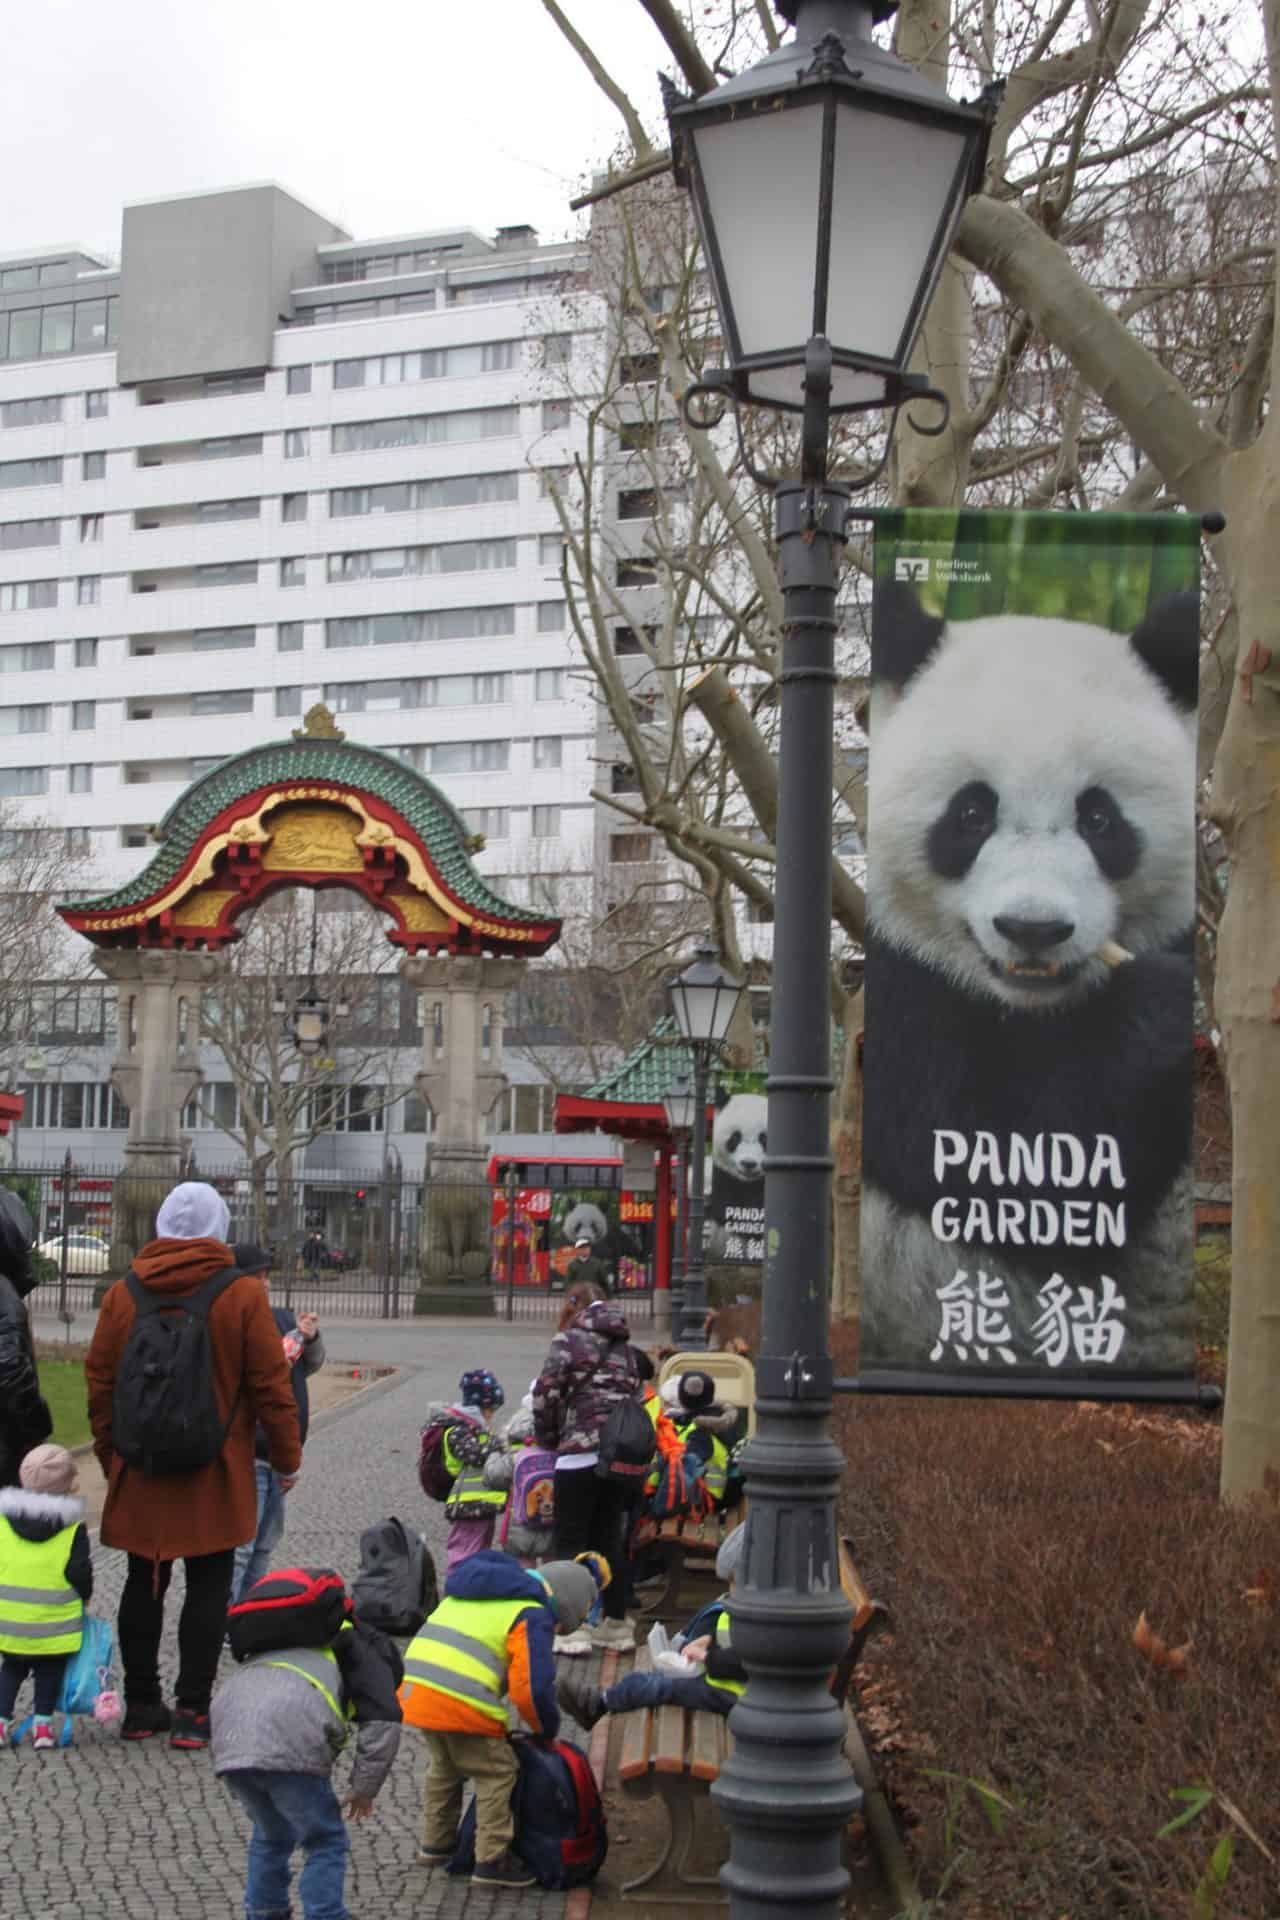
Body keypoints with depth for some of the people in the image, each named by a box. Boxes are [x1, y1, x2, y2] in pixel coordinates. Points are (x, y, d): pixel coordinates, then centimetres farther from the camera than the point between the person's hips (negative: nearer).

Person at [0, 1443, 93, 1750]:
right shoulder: (73, 1529, -7)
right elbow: (80, 1573, -9)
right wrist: (83, 1598, 10)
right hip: (53, 1623, -2)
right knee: (49, 1673, 17)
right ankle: (43, 1724, 12)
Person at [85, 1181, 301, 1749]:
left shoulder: (123, 1294, 1)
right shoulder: (242, 1295, -9)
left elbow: (99, 1381, 7)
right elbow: (271, 1384, -7)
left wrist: (110, 1454, 18)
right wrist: (286, 1458, 3)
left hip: (140, 1471, 3)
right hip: (215, 1475, -3)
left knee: (144, 1581, 13)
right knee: (208, 1585, 5)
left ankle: (141, 1705, 19)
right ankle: (192, 1710, 4)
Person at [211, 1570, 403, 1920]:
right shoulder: (365, 1651, 21)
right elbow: (383, 1723, 7)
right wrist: (364, 1787, 16)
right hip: (289, 1746, -6)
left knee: (271, 1835, 29)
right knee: (325, 1842, 11)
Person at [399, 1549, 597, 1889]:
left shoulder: (468, 1595, 25)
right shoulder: (532, 1617, -1)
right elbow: (531, 1688, -9)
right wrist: (548, 1731, 10)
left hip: (415, 1687, 8)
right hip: (459, 1702, -8)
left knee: (445, 1767, 28)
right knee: (497, 1772, 8)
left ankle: (436, 1845, 40)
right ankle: (491, 1861, 10)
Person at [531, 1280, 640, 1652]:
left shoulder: (569, 1339, -3)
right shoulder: (625, 1346, 17)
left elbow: (546, 1393, -9)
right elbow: (635, 1393, 15)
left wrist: (548, 1438, 5)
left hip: (580, 1452, -6)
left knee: (570, 1541, 0)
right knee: (609, 1538, 15)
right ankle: (616, 1623, 19)